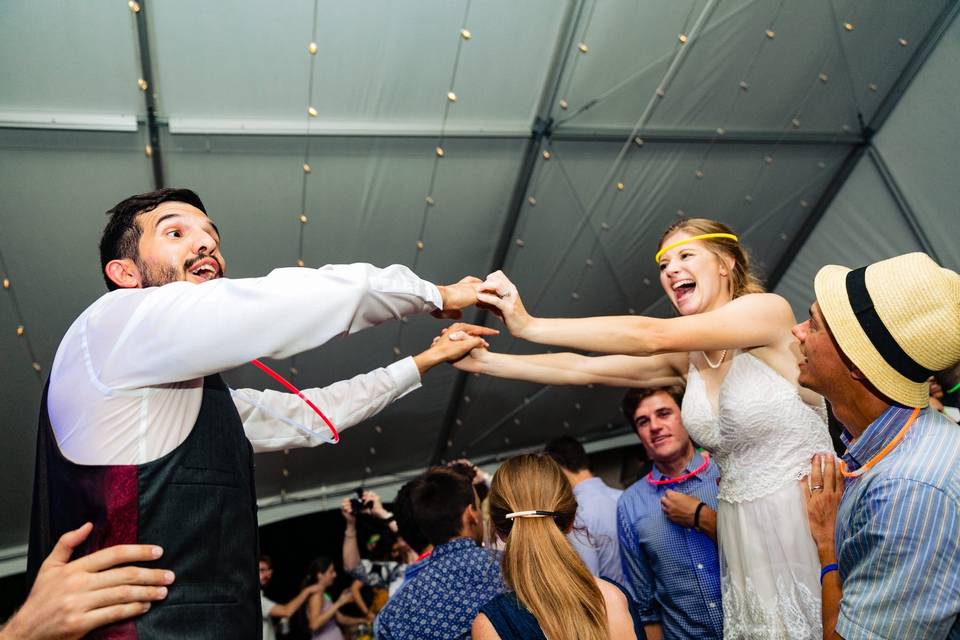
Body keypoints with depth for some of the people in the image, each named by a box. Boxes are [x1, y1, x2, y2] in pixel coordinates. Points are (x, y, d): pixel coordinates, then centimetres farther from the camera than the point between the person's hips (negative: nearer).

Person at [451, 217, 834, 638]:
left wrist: (529, 325, -25)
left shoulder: (769, 309, -13)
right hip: (742, 525, 6)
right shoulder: (683, 357, 5)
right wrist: (484, 361, -2)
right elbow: (583, 370, 3)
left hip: (804, 513, -5)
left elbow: (652, 335, -24)